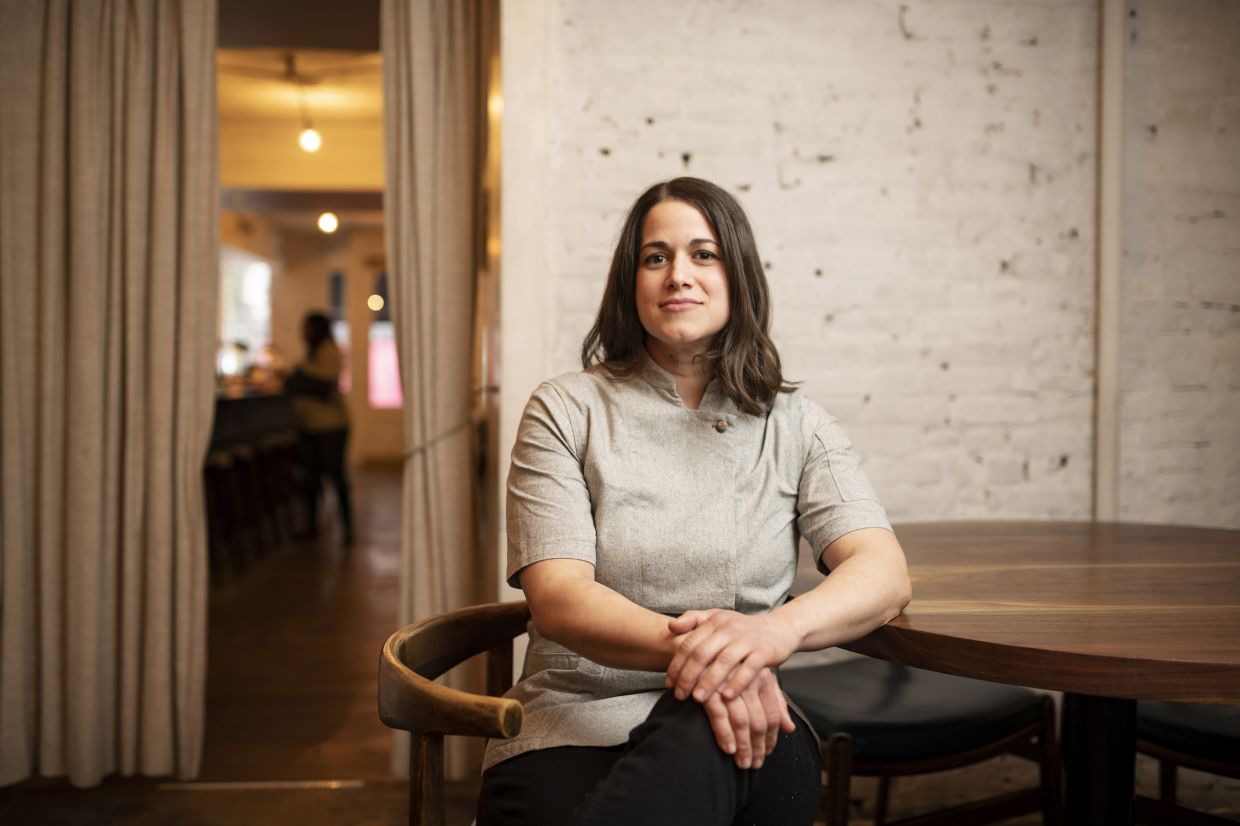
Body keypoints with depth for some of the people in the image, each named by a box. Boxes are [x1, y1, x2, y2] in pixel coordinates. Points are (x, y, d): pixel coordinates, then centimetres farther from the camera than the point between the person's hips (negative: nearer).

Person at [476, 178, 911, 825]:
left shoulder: (793, 425, 8)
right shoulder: (565, 411, 3)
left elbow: (885, 574, -6)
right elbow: (558, 598, -9)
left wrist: (777, 630, -30)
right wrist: (685, 645, -30)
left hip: (742, 729, 2)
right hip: (573, 724, -1)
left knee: (697, 736, -36)